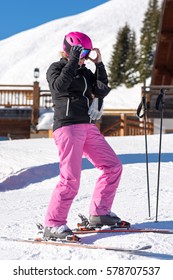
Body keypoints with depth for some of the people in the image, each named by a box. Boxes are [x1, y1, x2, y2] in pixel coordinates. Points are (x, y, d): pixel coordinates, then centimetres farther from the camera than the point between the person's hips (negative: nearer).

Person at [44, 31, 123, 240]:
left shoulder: (84, 72, 21)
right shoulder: (56, 68, 2)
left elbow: (102, 90, 9)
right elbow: (59, 86, -19)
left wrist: (99, 64, 4)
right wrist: (73, 61, -18)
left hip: (88, 127, 8)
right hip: (68, 127, -8)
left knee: (113, 166, 7)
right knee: (71, 178, -17)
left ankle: (99, 213, 15)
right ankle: (53, 225, -14)